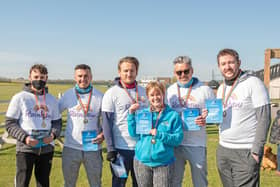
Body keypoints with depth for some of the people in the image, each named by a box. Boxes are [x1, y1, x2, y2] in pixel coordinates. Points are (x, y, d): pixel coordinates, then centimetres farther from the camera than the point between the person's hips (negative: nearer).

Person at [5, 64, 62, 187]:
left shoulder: (52, 100, 9)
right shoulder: (19, 98, -3)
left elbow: (57, 121, 13)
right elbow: (10, 124, -4)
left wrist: (53, 134, -9)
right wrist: (24, 138, -19)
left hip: (47, 148, 4)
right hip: (25, 148, -3)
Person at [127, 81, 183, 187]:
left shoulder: (173, 115, -4)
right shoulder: (142, 113, 6)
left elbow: (178, 138, -9)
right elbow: (134, 133, -1)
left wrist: (159, 134, -20)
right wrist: (131, 114, -8)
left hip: (163, 163, -3)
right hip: (142, 161, 3)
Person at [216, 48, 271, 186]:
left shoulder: (253, 83, -8)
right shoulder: (221, 88, 13)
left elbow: (263, 119, -12)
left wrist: (256, 150, -15)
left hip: (245, 152, -6)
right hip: (222, 150, 7)